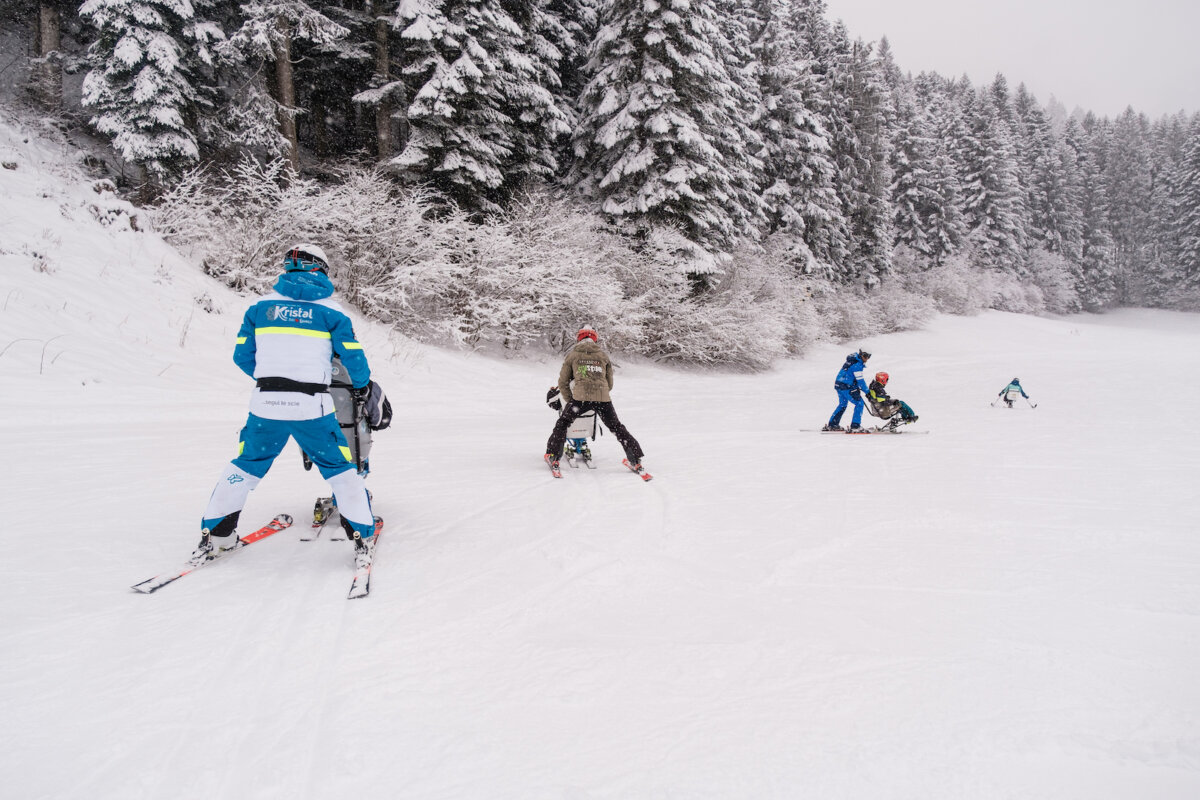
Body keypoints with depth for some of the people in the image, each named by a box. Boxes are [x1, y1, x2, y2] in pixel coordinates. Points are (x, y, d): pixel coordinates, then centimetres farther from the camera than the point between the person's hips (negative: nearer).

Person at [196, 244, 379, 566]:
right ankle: (361, 536, 11)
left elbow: (242, 355, 10)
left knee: (246, 465, 22)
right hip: (312, 406, -2)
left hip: (265, 404, 3)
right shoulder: (330, 310, 1)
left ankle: (214, 533, 28)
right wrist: (362, 385, 18)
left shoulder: (261, 306, 7)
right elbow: (353, 356, -2)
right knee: (341, 469, 11)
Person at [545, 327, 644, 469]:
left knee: (562, 423, 16)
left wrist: (568, 400, 27)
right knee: (616, 427, 17)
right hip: (603, 398, 2)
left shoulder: (572, 355, 16)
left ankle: (553, 457, 8)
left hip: (580, 397, -2)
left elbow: (563, 382, 17)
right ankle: (636, 460, 15)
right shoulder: (604, 355, 21)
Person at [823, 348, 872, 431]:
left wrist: (857, 387, 28)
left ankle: (832, 424, 23)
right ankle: (855, 425, -4)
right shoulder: (857, 364, -15)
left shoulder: (851, 361, 15)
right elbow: (860, 380, -18)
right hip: (847, 387, -10)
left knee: (842, 404, 22)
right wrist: (867, 392, -14)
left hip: (838, 384, 10)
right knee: (859, 403, -2)